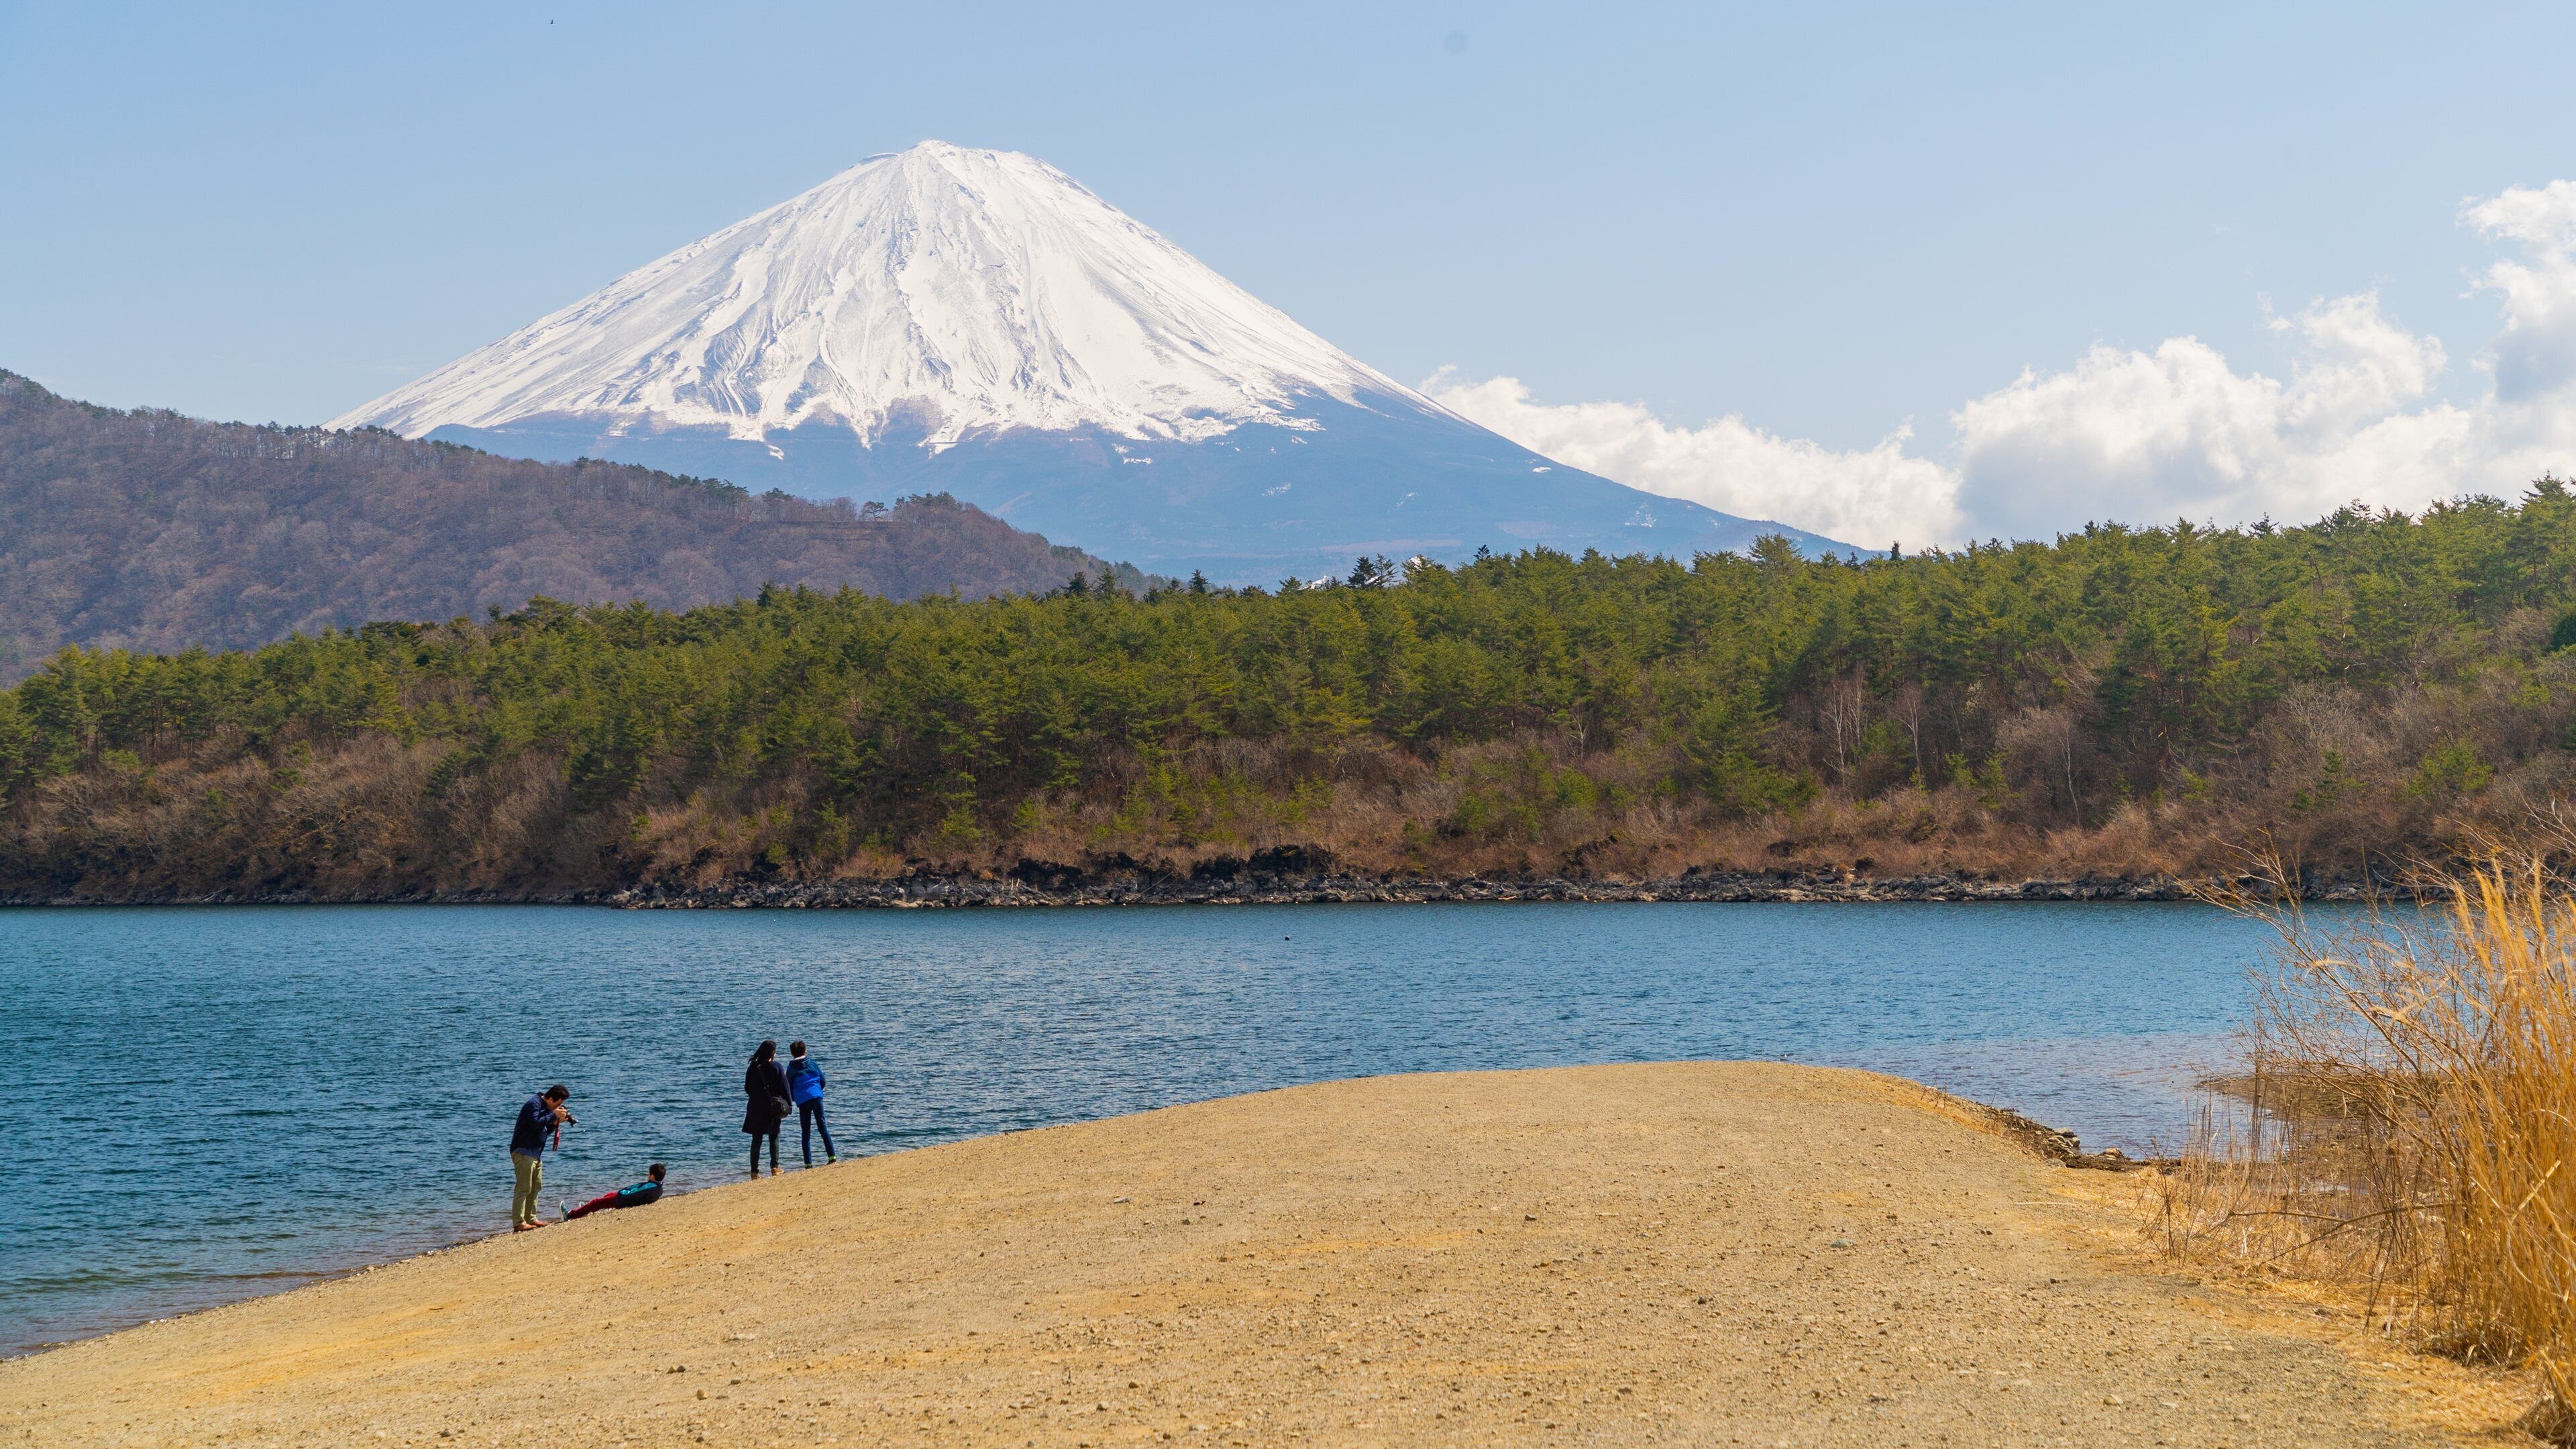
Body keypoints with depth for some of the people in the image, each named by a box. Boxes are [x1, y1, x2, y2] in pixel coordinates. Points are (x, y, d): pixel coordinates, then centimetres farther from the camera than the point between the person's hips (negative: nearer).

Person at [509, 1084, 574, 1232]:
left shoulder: (547, 1108, 17)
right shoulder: (533, 1104, -13)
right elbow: (536, 1123, -28)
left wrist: (557, 1122, 4)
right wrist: (554, 1115, -19)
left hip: (535, 1154, 10)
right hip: (523, 1152, -10)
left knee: (536, 1187, 14)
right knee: (523, 1188, -12)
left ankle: (531, 1218, 20)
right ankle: (518, 1223, -14)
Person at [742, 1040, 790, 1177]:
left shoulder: (752, 1068, -1)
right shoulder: (776, 1067, -9)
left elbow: (747, 1088, 6)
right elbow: (784, 1088, -8)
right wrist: (787, 1106, 0)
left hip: (755, 1107, 2)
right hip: (773, 1108, -2)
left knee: (756, 1139, 8)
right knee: (774, 1137, 12)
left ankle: (754, 1170, 6)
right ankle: (774, 1167, 3)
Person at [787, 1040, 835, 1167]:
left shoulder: (791, 1069, 3)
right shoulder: (813, 1064, 7)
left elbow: (788, 1087, 7)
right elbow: (823, 1080, 10)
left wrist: (793, 1099, 25)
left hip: (802, 1101, -1)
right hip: (817, 1097, 1)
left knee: (805, 1133, 4)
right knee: (823, 1127, 11)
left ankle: (808, 1163, -1)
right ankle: (832, 1156, 2)